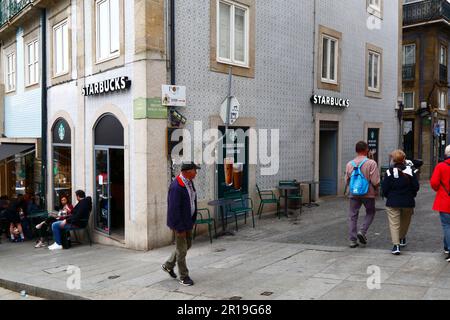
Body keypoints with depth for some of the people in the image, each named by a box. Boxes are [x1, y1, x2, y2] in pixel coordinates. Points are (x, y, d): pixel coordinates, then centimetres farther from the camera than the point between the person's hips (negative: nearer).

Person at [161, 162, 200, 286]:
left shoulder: (189, 182, 4)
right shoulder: (176, 187, -26)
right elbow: (174, 209, -25)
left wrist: (193, 220, 14)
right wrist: (179, 228, -21)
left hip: (188, 220, 10)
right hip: (179, 222, -9)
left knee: (188, 245, 20)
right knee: (182, 249, 4)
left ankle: (168, 265, 36)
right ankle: (184, 276, 20)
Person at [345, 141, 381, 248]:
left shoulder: (350, 164, 1)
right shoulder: (371, 163, -11)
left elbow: (347, 181, 5)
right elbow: (376, 181, -13)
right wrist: (375, 189, 7)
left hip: (354, 194, 3)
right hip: (368, 194, -2)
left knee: (353, 216, 8)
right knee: (370, 213, 19)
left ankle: (353, 240, 8)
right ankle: (362, 231, 2)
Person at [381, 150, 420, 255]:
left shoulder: (389, 172, -8)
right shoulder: (410, 172, -4)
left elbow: (384, 188, -8)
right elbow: (416, 187, -3)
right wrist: (411, 195, 15)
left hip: (392, 203, -2)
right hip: (408, 203, 2)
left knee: (394, 223, 0)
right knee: (405, 222, 23)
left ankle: (396, 245, -10)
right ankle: (402, 239, 39)